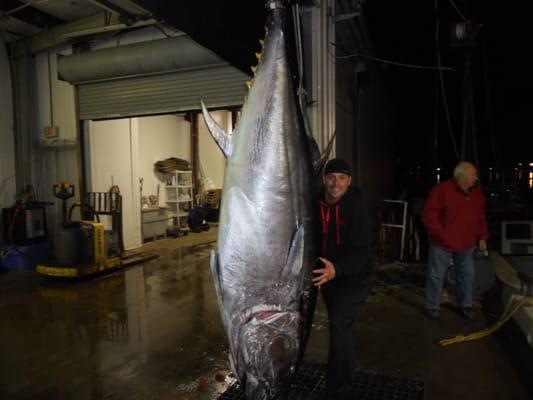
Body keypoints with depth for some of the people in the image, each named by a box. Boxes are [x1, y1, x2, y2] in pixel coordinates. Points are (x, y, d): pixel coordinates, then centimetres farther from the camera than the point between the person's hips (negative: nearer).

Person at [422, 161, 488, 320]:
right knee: (436, 276, 4)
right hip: (442, 244, -6)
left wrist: (482, 237, 11)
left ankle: (465, 305, 32)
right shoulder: (441, 190, -16)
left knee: (466, 276, 14)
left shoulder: (476, 192, 7)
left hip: (466, 244, 6)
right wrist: (441, 235, -19)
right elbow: (429, 215, -18)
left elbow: (481, 217, 17)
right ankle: (432, 306, 19)